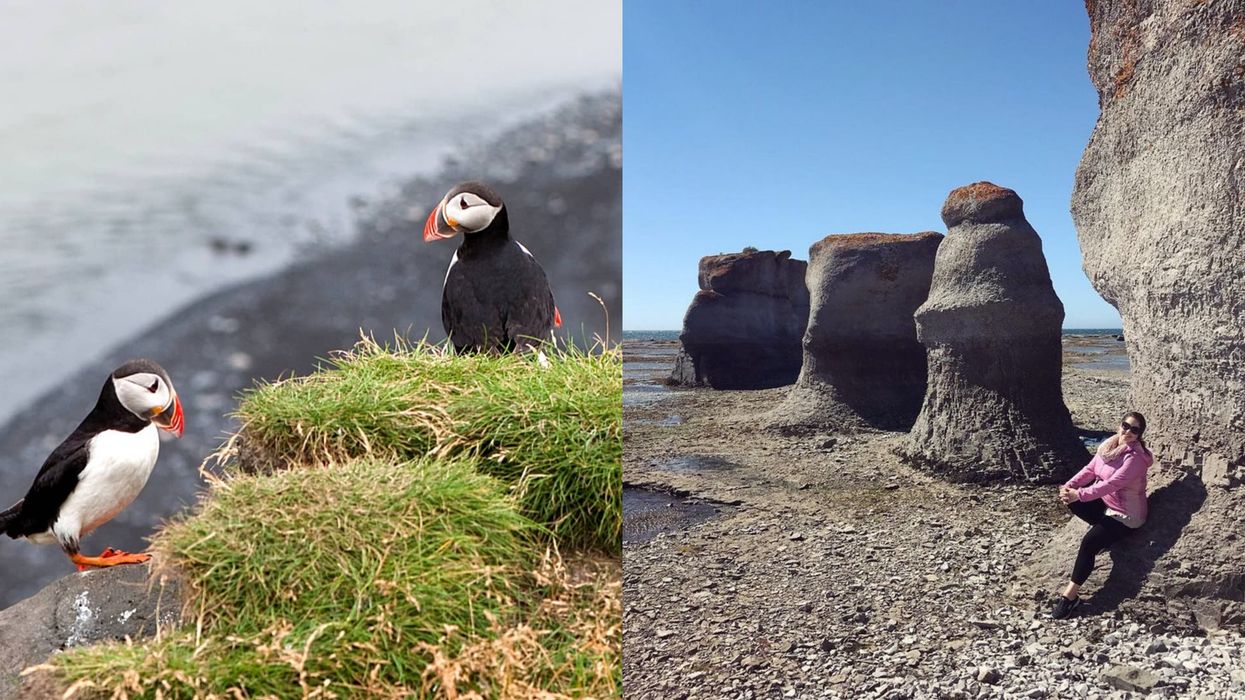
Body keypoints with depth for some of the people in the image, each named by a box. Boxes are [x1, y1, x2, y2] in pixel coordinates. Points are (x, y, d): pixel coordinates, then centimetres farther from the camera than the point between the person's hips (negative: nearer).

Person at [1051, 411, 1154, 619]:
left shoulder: (1135, 457, -24)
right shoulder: (1109, 445, 0)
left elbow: (1111, 484, -31)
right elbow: (1090, 470, 0)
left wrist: (1080, 495, -35)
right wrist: (1070, 486, -17)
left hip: (1125, 516, -8)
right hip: (1105, 503, 8)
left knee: (1089, 542, -25)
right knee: (1070, 500, -13)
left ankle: (1071, 595, -21)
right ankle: (1102, 527, 3)